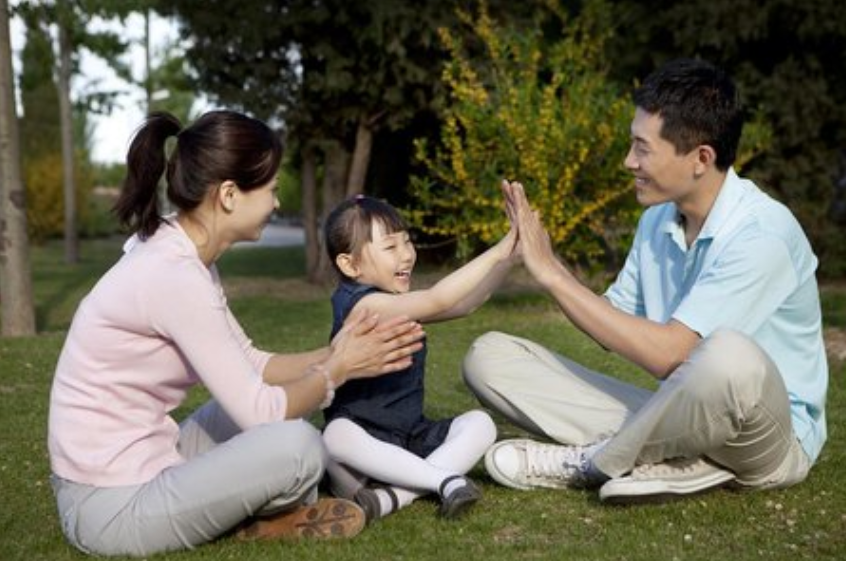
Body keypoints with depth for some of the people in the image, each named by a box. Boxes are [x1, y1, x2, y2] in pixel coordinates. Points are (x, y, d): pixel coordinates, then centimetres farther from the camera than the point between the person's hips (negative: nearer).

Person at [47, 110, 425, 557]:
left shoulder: (181, 257, 5)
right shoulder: (174, 275, -24)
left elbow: (250, 367, 13)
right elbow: (260, 412, -21)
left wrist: (333, 356, 1)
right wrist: (336, 371, -5)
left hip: (134, 467, 10)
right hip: (112, 506, -10)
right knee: (296, 445, -24)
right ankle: (270, 520, 7)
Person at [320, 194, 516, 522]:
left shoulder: (403, 303, 11)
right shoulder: (361, 303, -17)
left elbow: (466, 303, 8)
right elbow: (437, 300, -27)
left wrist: (511, 255, -4)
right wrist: (500, 250, -27)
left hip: (412, 438, 8)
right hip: (365, 438, -8)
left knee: (480, 423, -10)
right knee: (337, 436, -38)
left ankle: (394, 495, -26)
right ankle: (446, 478, -31)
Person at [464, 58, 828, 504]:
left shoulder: (761, 233, -20)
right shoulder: (657, 220, 3)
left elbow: (668, 355, -27)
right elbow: (614, 326, 8)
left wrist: (552, 275, -22)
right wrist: (548, 263, -6)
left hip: (772, 437, -6)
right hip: (678, 419, 6)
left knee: (730, 355, -43)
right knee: (488, 356, -5)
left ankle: (593, 462, -17)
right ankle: (665, 460, -18)